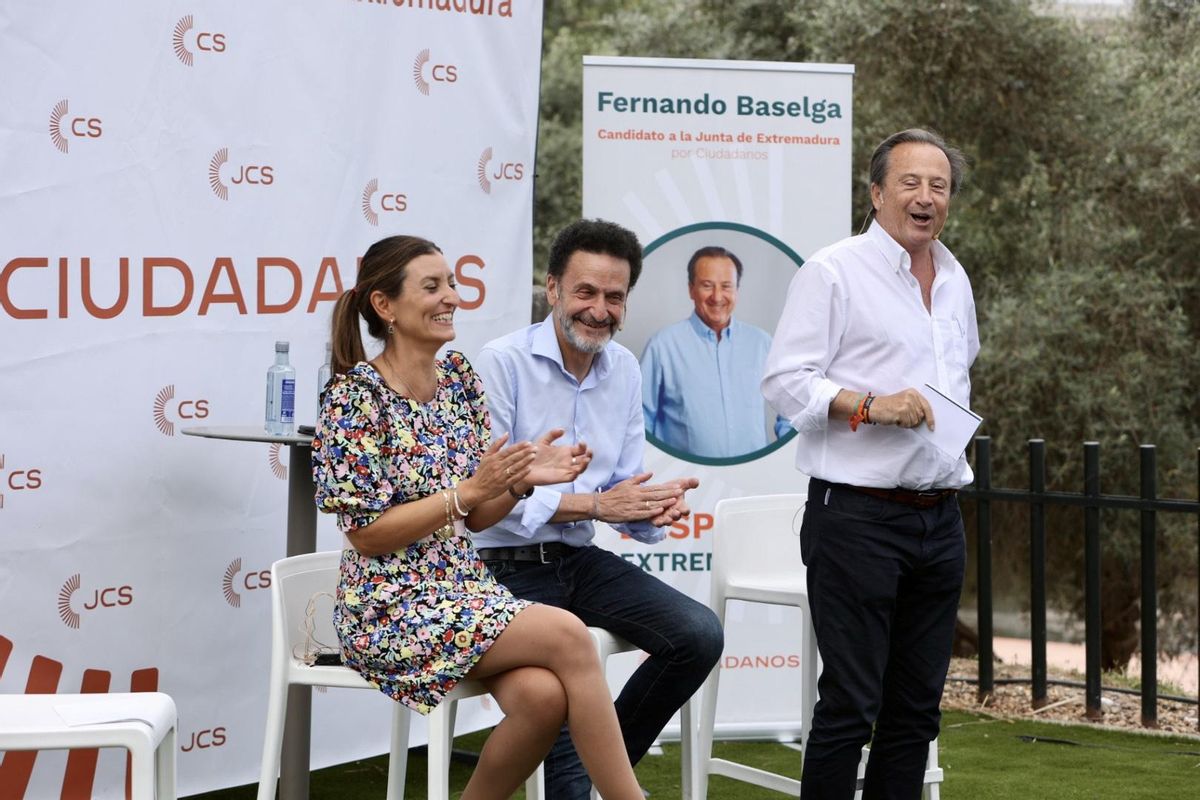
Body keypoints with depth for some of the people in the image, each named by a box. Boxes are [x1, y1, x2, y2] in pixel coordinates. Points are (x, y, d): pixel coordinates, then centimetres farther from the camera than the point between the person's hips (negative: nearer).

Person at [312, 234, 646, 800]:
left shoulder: (459, 379, 9)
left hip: (466, 588, 6)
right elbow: (368, 534, -13)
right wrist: (466, 490, -20)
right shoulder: (356, 398, -11)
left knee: (544, 695, -24)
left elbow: (475, 517, 13)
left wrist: (520, 481, -7)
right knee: (566, 636, -23)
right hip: (391, 610, -6)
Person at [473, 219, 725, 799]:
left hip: (581, 561, 7)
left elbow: (623, 497, 12)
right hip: (510, 569, -6)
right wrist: (593, 504, -20)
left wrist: (655, 508, -13)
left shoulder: (625, 370, 9)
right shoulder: (502, 362, -11)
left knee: (700, 635, -11)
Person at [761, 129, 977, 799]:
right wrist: (869, 405, -22)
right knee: (851, 704, -8)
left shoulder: (954, 279, 17)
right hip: (857, 515, -7)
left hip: (940, 519, 7)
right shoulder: (834, 273, -6)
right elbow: (785, 380, -12)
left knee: (918, 706, 9)